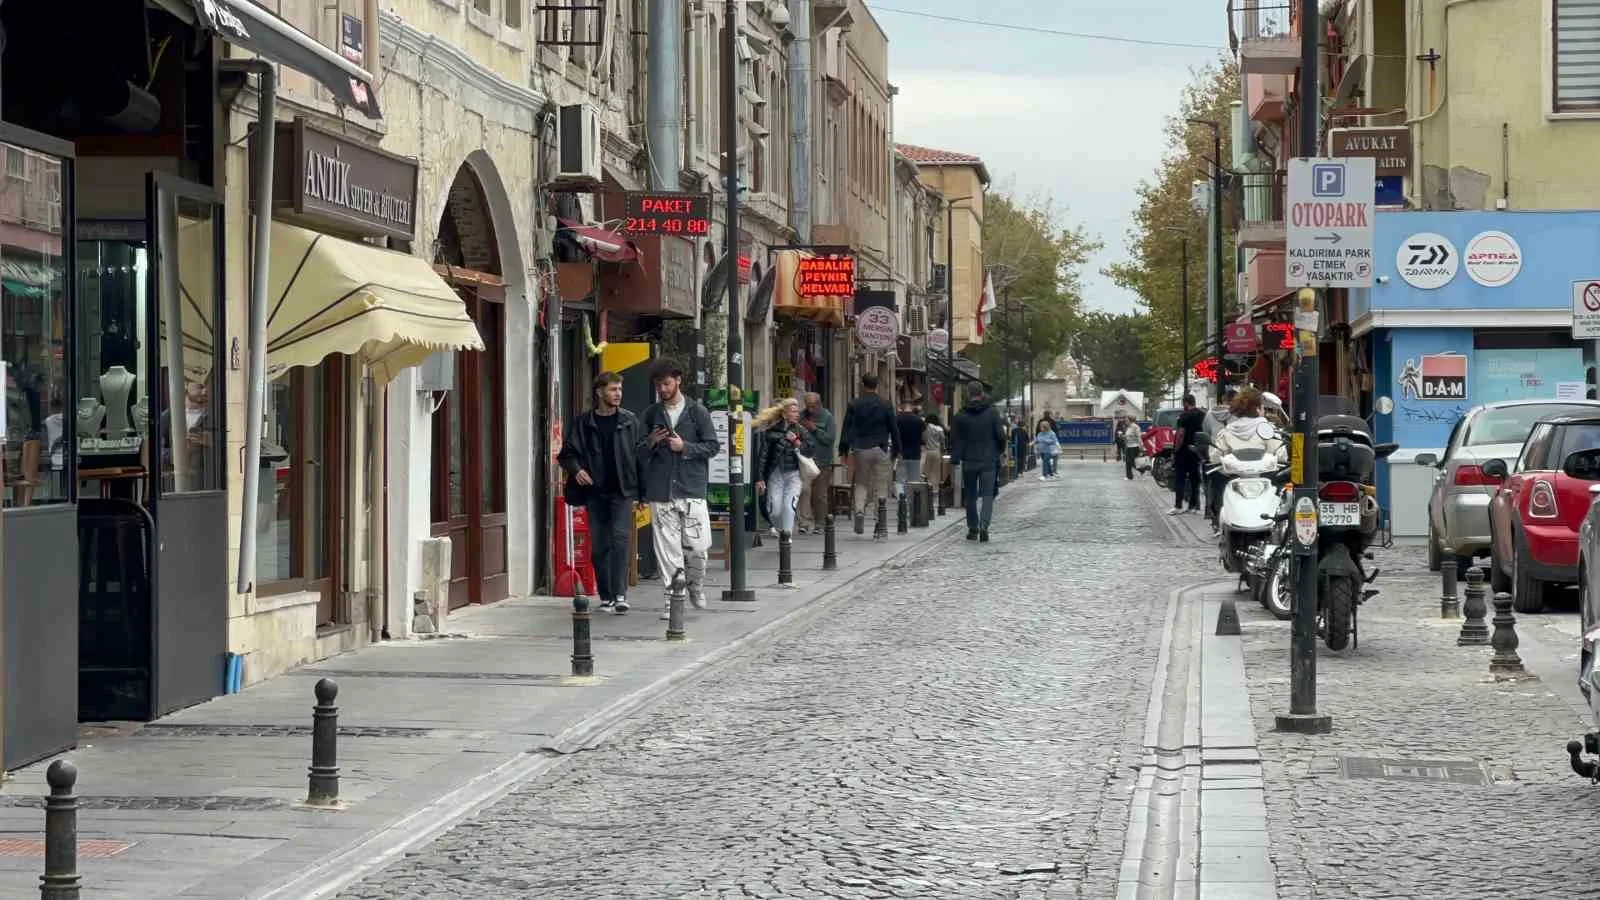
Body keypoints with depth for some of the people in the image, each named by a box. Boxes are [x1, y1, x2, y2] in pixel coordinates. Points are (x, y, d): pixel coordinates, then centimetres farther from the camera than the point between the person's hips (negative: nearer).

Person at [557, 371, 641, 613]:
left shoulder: (629, 421, 6)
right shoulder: (583, 422, 6)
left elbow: (638, 454, 5)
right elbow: (568, 453, 8)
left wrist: (641, 489, -4)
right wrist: (576, 469, -12)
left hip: (621, 491, -2)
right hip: (595, 491, 2)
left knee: (620, 537, -16)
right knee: (599, 545, 4)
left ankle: (620, 594, -18)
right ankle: (606, 597, 12)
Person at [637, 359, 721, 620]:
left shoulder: (697, 412, 4)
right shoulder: (650, 414, 11)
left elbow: (713, 446, 3)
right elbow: (638, 452, 13)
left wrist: (685, 447, -10)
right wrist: (650, 443, -8)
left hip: (692, 490, -2)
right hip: (660, 492, 2)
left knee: (697, 545, -4)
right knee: (667, 547, -2)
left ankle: (696, 586, 22)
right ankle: (673, 595, 5)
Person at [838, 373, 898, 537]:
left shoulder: (854, 405, 1)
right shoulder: (886, 406, 2)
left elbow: (846, 429, 0)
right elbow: (894, 430, 4)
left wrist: (844, 450, 4)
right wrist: (896, 451, 12)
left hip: (860, 450, 0)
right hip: (881, 450, 0)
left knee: (860, 484, 13)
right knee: (881, 487, 4)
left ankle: (859, 510, -12)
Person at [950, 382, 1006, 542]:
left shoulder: (961, 415, 0)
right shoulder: (992, 413, -3)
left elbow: (955, 440, 1)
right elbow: (1001, 435, -2)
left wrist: (955, 459, 6)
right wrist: (1001, 451, 16)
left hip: (969, 462, 1)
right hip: (989, 461, -1)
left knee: (970, 496, 12)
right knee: (988, 494, 0)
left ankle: (973, 529, 15)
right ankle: (984, 526, -18)